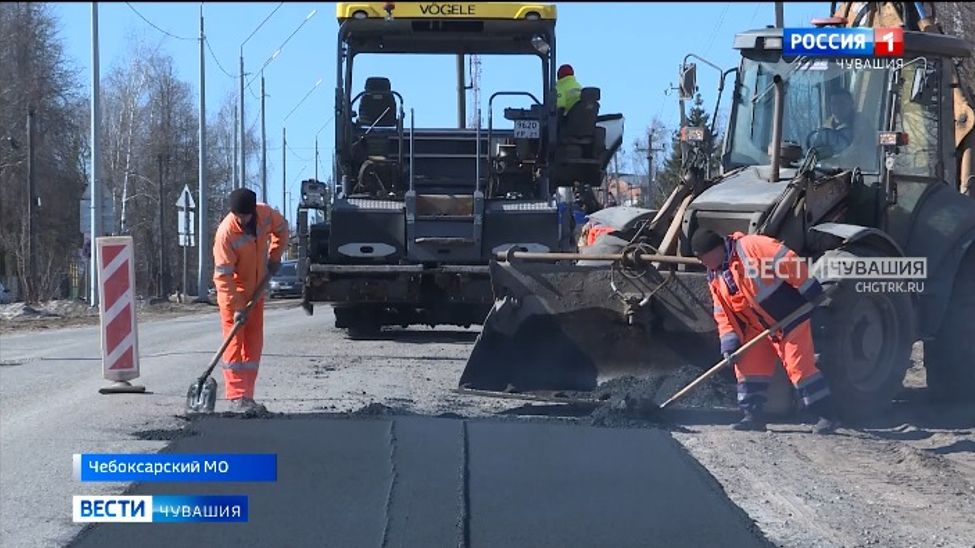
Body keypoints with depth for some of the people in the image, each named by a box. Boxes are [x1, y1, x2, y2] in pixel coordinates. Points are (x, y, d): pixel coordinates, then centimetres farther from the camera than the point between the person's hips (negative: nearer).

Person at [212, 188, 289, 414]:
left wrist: (275, 256, 1)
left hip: (256, 289, 6)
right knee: (234, 342, -8)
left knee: (254, 343, 7)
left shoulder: (266, 214, -14)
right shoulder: (226, 233, -28)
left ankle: (248, 397, 11)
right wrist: (236, 307, -28)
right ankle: (236, 398, -8)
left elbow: (281, 229, 12)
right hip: (233, 292, -6)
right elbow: (223, 275, -26)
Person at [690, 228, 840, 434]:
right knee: (748, 366, 2)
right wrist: (729, 341, -1)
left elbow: (788, 261, -22)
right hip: (758, 328, 8)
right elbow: (723, 313, 12)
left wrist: (809, 289, -23)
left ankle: (828, 416, -5)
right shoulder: (716, 279, 10)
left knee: (799, 367, -11)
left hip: (790, 317, -8)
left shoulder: (750, 246, -18)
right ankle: (754, 416, 11)